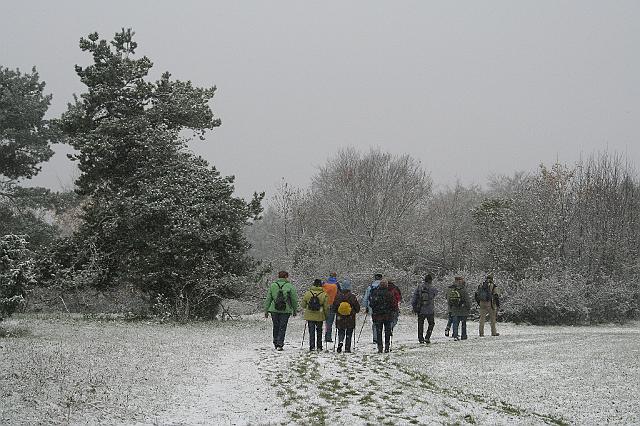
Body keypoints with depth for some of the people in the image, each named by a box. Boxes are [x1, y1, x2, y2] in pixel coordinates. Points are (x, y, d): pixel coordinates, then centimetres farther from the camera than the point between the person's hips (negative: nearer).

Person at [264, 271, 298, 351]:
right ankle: (280, 344, -4)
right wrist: (295, 310, 14)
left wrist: (266, 311, 12)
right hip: (286, 310, -2)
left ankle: (276, 343, 20)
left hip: (274, 310, 2)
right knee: (282, 328, 3)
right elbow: (294, 299, 1)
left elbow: (268, 299, 5)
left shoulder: (272, 285, 2)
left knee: (276, 327, 15)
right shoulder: (289, 286, -4)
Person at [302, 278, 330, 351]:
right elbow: (326, 307, -4)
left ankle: (312, 346, -3)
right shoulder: (324, 295, -8)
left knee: (311, 332, 4)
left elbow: (303, 305, 5)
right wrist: (326, 315, 10)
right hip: (320, 316, 0)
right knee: (319, 332, 15)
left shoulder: (307, 293, -4)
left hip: (310, 316, 0)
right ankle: (319, 347, 18)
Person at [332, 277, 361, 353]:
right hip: (350, 320, -1)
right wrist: (353, 312, 19)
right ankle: (347, 348, 8)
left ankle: (340, 342, -15)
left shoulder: (338, 296, -7)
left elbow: (334, 308, 1)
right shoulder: (352, 297, -10)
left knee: (341, 332, 12)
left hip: (340, 319, 1)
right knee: (349, 334, 10)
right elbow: (357, 308, -2)